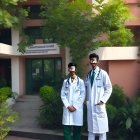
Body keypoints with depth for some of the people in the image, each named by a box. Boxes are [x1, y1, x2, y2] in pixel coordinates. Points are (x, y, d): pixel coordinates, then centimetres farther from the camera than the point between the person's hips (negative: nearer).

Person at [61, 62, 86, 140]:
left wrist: (75, 107, -7)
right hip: (67, 108, 2)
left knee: (77, 129, 2)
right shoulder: (65, 81, 11)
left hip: (77, 108, -2)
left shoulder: (80, 81, 4)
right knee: (66, 128, 1)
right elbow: (62, 95, 6)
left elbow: (82, 96, -1)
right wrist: (68, 106, -5)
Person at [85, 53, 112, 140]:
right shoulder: (88, 75, 13)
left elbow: (109, 89, -2)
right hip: (90, 104, 5)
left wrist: (103, 100, -10)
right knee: (91, 127, 10)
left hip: (99, 104, -5)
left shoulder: (103, 73, -3)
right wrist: (87, 100, 9)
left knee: (101, 126, -1)